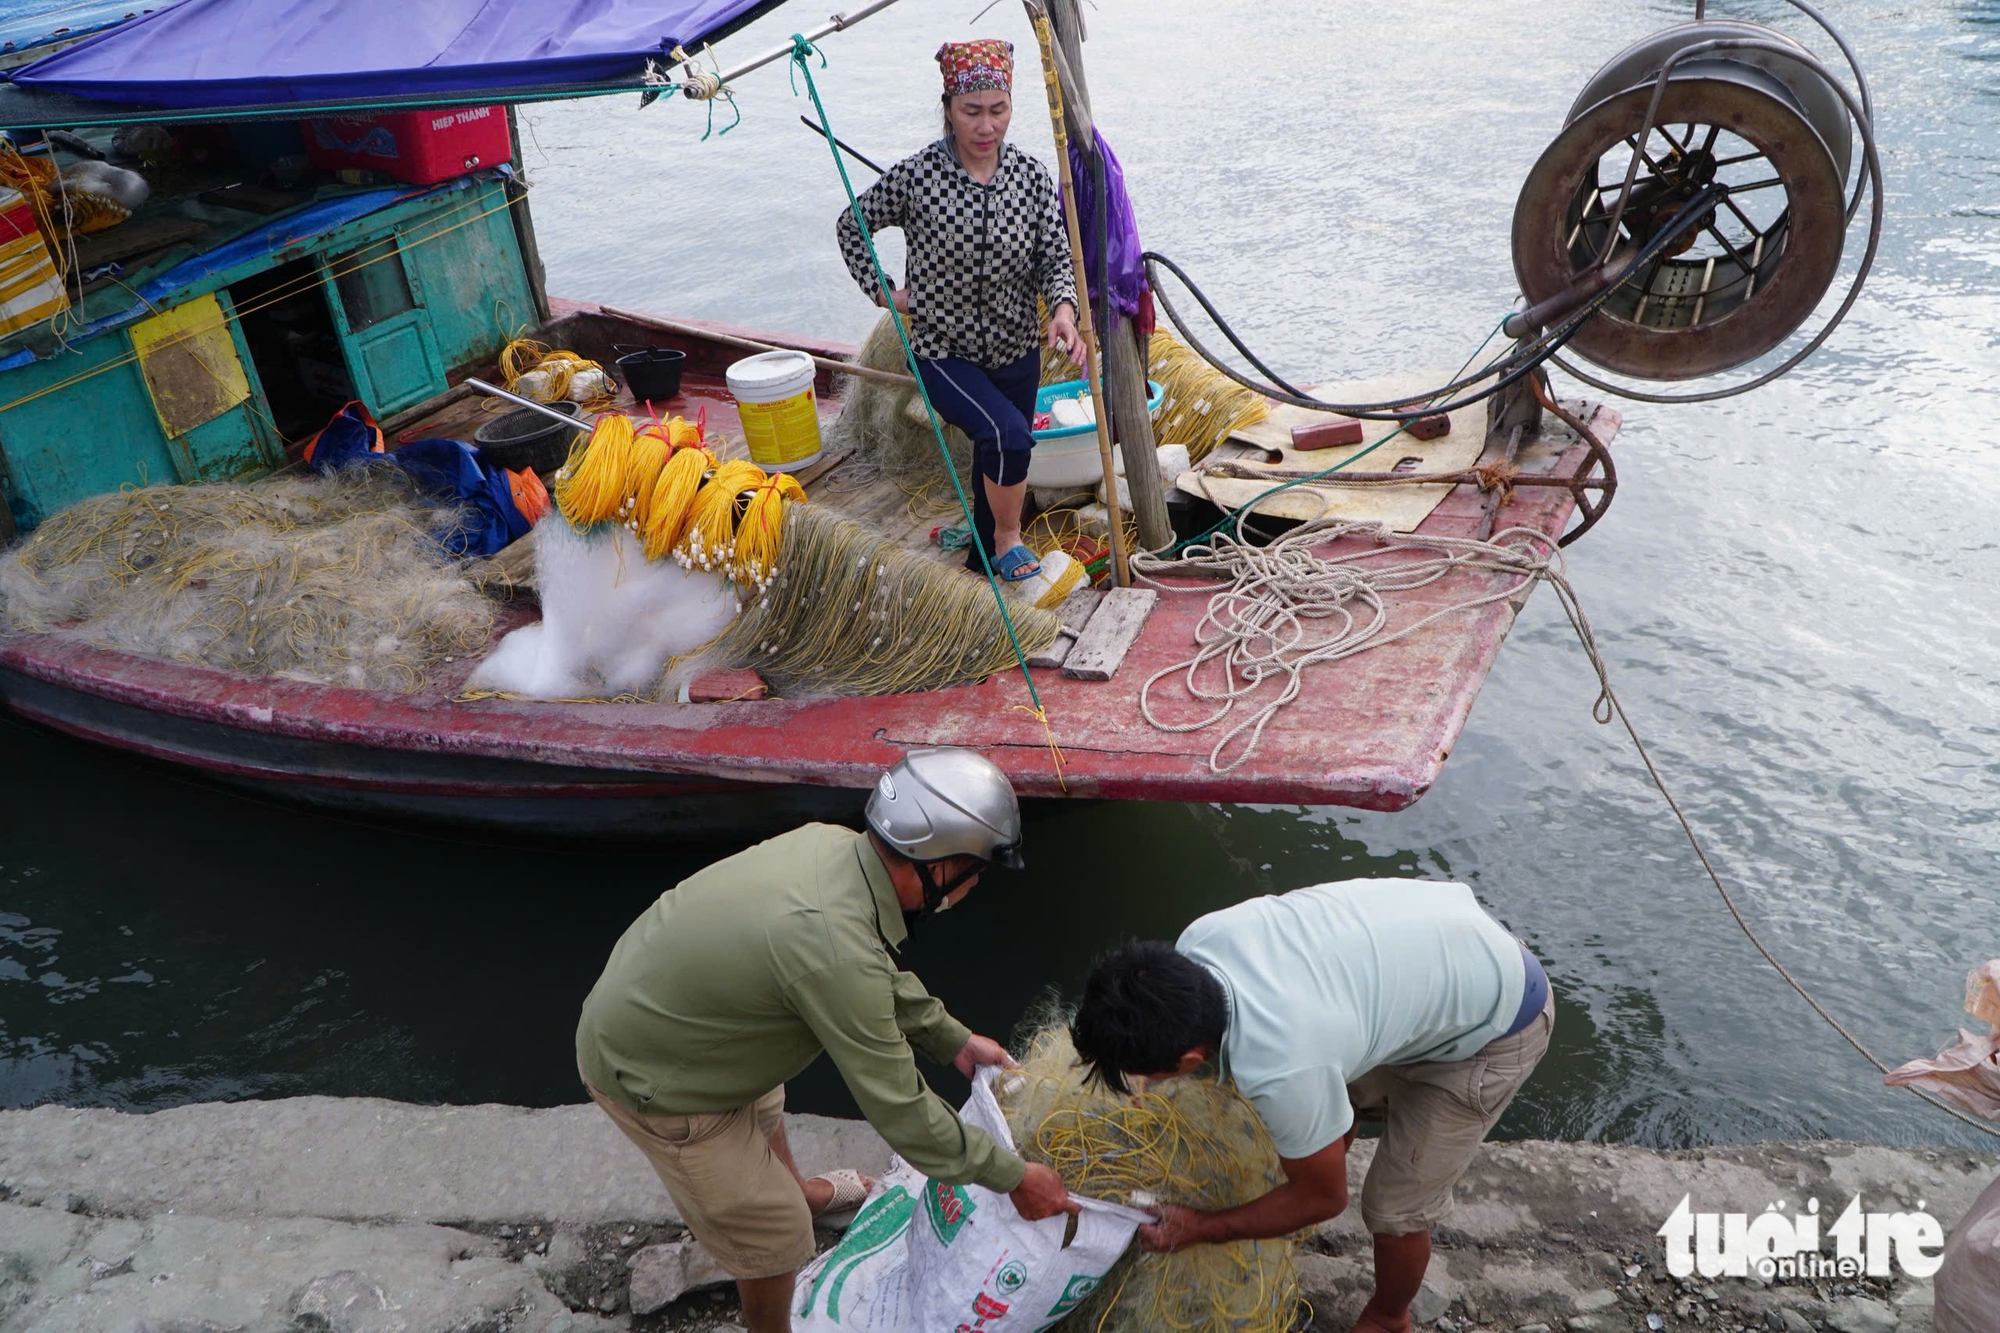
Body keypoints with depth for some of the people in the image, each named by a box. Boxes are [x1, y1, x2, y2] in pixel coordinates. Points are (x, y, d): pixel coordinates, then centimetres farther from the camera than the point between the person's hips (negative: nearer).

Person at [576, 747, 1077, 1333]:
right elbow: (899, 1109, -25)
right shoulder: (835, 948, -37)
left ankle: (802, 1190, 64)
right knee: (774, 1232, 10)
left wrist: (954, 1040, 10)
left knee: (764, 1109, 35)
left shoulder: (830, 842, -13)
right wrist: (1013, 1177, -13)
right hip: (650, 1078, -9)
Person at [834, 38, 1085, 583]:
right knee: (1009, 436, -28)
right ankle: (1008, 538, -1)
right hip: (942, 352, -4)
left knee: (997, 462, 19)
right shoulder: (915, 177, -14)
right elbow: (851, 226, 1)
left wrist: (1063, 307, -24)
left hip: (1016, 352, 4)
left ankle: (984, 554, 44)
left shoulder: (1032, 176, -5)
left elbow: (1056, 256, -4)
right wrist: (883, 292, -5)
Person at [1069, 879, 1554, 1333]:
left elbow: (1323, 1199, -15)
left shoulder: (1280, 1070, -38)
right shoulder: (1199, 939, -21)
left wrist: (1201, 1230, -5)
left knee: (1394, 1210, 4)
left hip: (1497, 1020, -7)